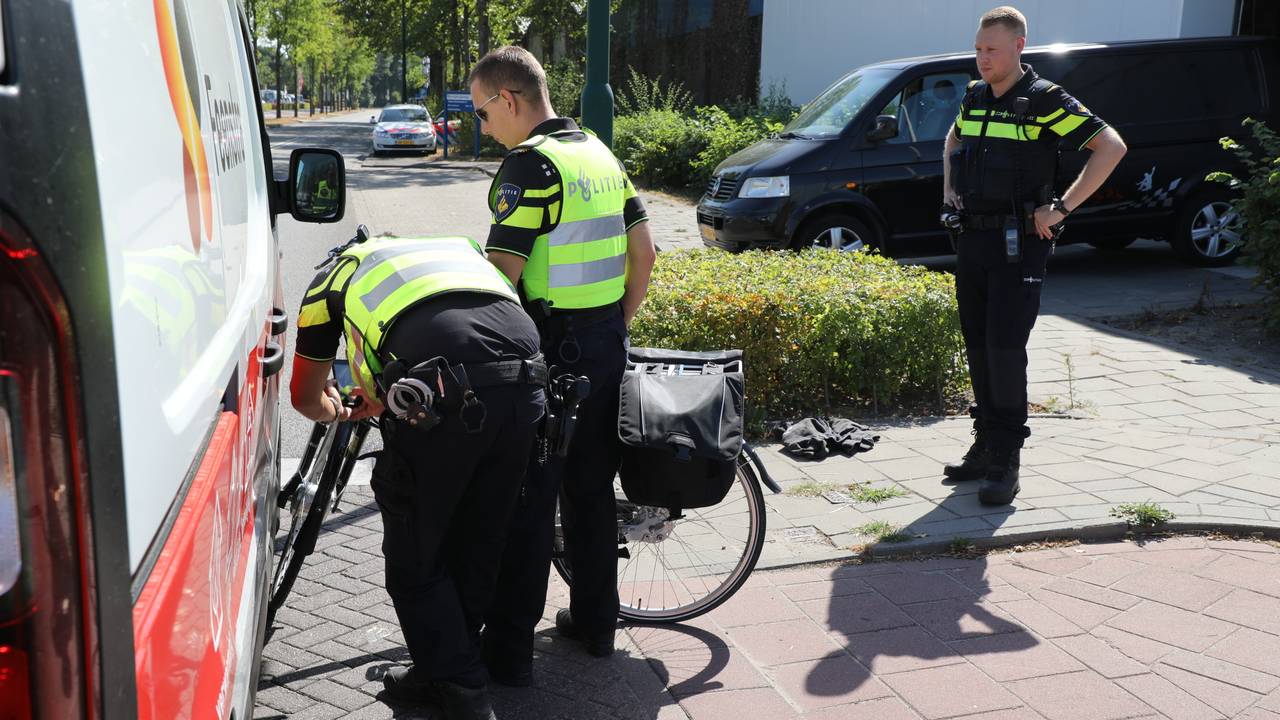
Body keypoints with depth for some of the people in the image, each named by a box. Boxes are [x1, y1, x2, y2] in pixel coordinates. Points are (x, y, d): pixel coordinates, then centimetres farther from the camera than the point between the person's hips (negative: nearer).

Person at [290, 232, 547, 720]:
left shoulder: (334, 277, 28)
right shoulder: (459, 248, 38)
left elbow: (306, 396, 36)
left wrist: (336, 412, 60)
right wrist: (384, 401, 56)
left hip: (444, 395, -5)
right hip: (524, 382, 5)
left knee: (415, 558, 14)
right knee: (478, 547, 21)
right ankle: (448, 668, 36)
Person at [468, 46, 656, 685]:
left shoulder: (530, 164, -15)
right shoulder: (601, 155, 11)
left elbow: (499, 274, -20)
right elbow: (643, 253, 14)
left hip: (551, 351, -8)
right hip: (607, 346, 8)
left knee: (528, 500, 0)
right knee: (591, 488, 17)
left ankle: (509, 649, 9)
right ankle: (595, 621, 29)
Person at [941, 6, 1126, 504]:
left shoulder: (1044, 101, -9)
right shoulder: (974, 97, 11)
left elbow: (1111, 147, -13)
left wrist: (1062, 208, -15)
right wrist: (949, 187, 16)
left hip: (1019, 244, -7)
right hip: (972, 238, 7)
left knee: (1005, 347, -11)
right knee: (978, 347, 10)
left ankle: (1005, 463, -3)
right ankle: (986, 444, 22)